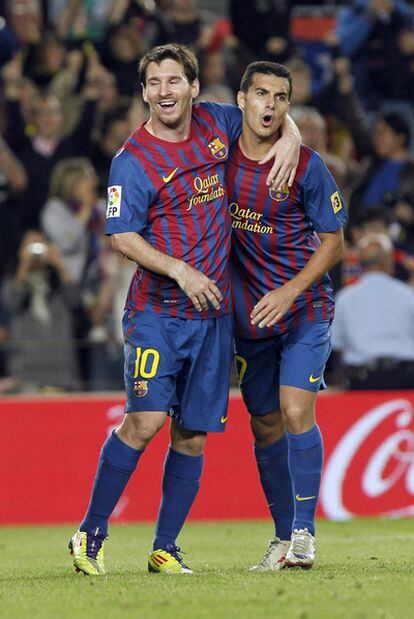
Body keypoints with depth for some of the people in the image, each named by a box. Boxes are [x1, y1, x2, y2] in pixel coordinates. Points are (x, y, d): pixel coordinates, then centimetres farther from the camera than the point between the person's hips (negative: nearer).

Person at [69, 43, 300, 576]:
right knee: (145, 420, -16)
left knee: (192, 435, 4)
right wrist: (180, 271, -23)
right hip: (157, 312, -5)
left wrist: (288, 139, 7)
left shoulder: (215, 123, 8)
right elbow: (122, 235, -13)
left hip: (213, 312, 5)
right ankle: (90, 535, -3)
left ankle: (165, 550, 13)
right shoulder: (133, 161, -8)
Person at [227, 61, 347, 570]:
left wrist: (290, 291, -16)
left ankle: (304, 533, -11)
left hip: (304, 310, -4)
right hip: (248, 313, 4)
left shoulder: (306, 166, -11)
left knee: (295, 412, -18)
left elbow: (333, 242, -5)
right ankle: (284, 537, 18)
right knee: (265, 426, 7)